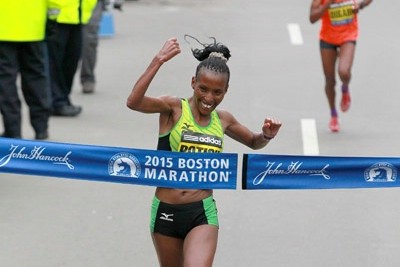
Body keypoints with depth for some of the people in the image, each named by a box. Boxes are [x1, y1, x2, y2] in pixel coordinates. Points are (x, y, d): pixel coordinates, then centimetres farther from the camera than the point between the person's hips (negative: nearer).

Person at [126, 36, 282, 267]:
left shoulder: (223, 120, 4)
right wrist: (158, 61, -33)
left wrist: (267, 135, 1)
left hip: (202, 214, 1)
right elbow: (133, 102, -27)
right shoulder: (174, 108, -7)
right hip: (166, 212, 0)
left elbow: (254, 142, 24)